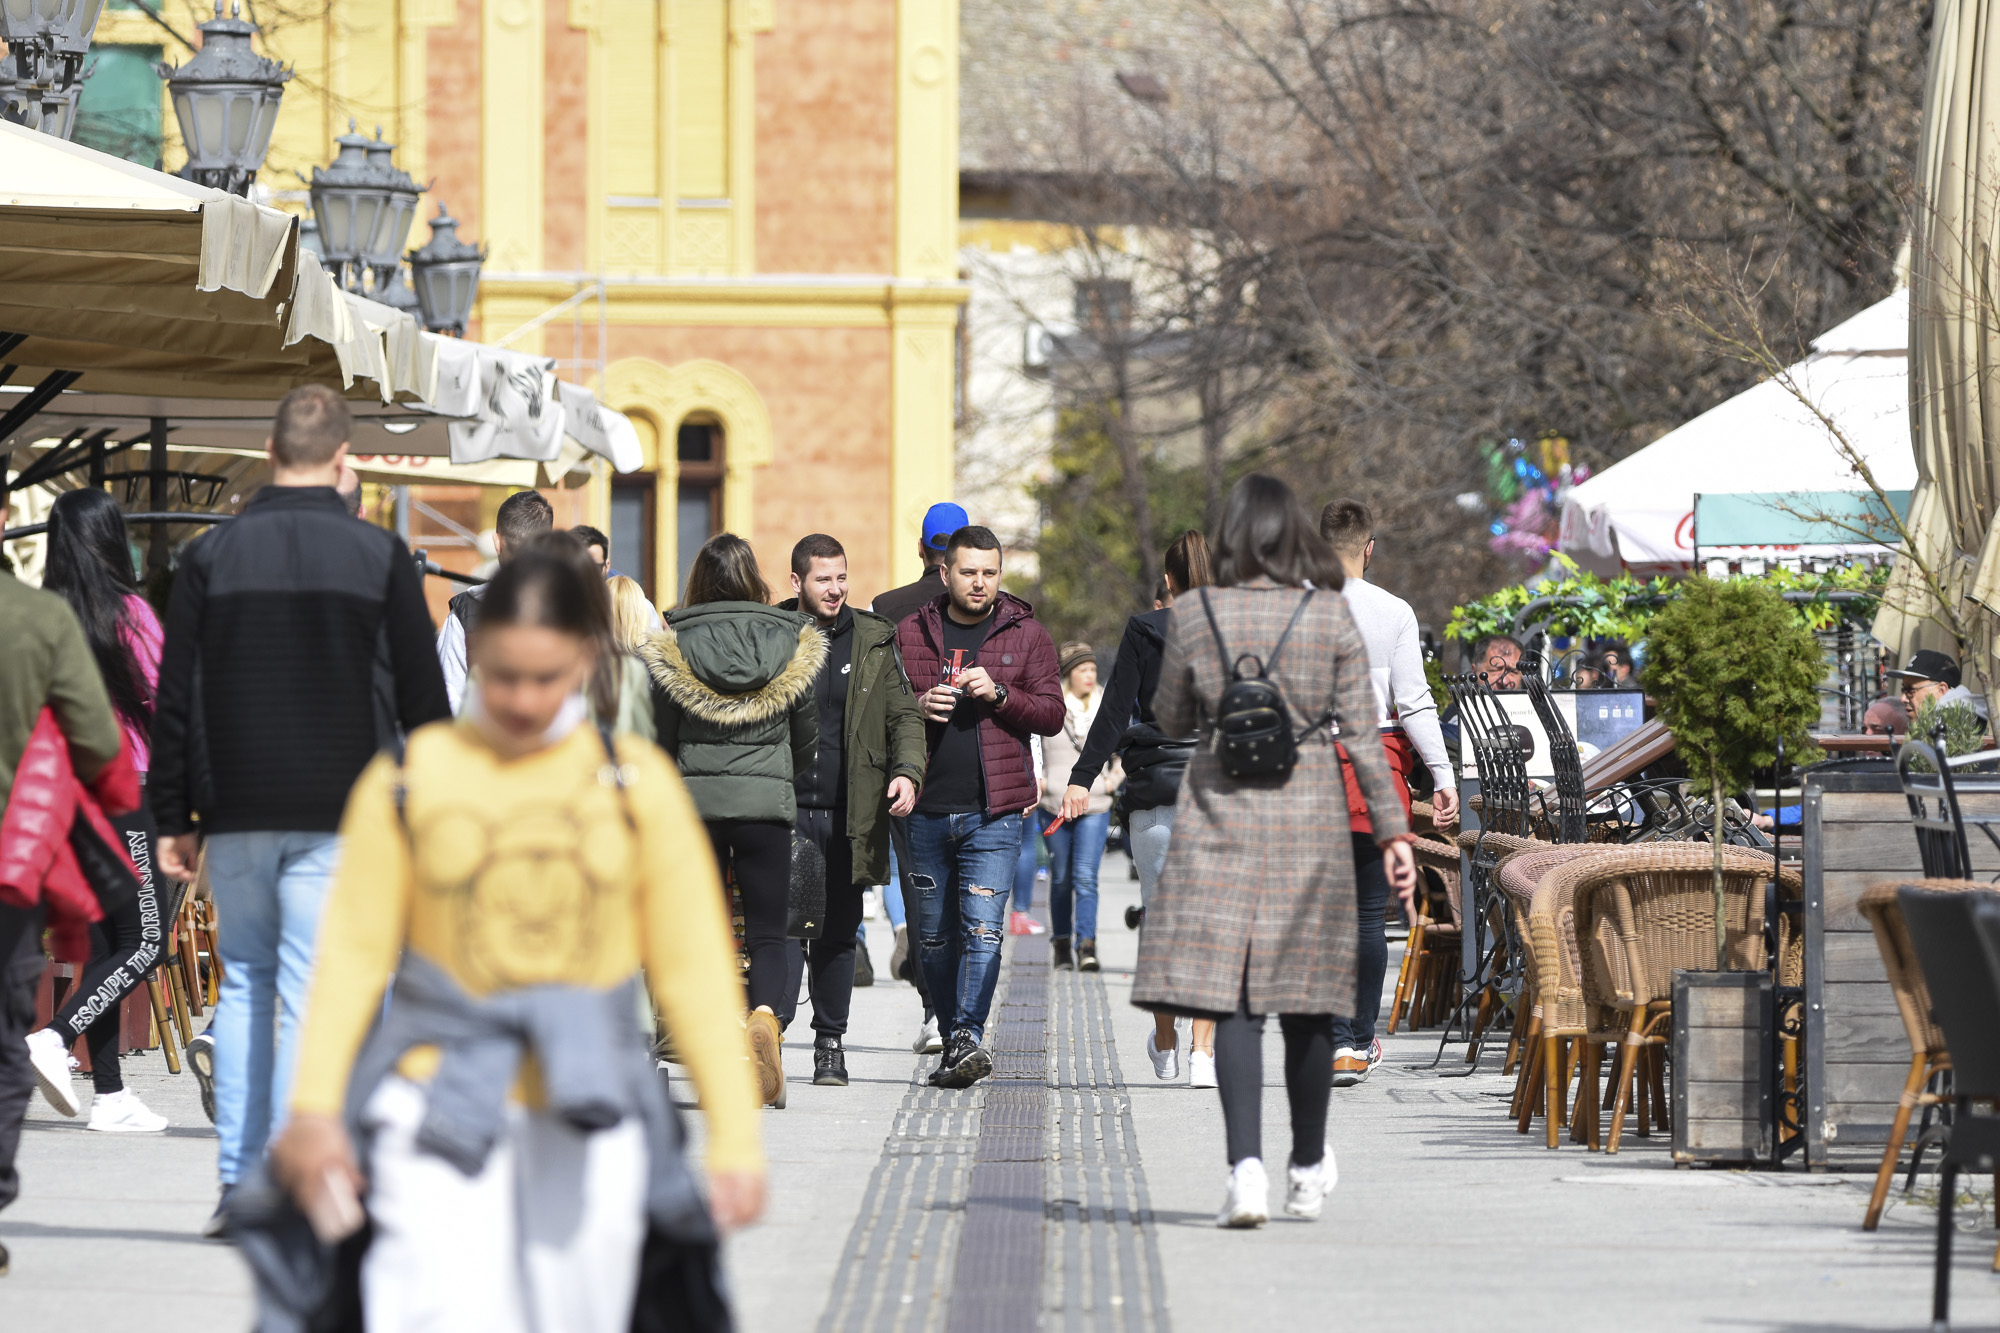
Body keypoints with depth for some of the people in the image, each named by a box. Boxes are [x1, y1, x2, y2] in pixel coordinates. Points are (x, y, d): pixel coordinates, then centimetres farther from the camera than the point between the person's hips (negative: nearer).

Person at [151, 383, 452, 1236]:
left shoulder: (211, 556, 3)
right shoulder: (378, 556, -1)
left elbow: (174, 699, 3)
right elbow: (423, 700, 1)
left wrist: (174, 818, 8)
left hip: (236, 819, 2)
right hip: (340, 815, -2)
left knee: (244, 978, 14)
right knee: (315, 991, -2)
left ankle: (238, 1182, 8)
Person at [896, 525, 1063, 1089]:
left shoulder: (1026, 634, 5)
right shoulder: (910, 634, 9)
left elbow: (1052, 715, 2)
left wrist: (998, 693, -14)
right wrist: (917, 707, -9)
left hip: (993, 811, -3)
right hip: (928, 809, 3)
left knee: (982, 925, -16)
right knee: (934, 936, 8)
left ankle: (967, 1037, -24)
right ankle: (954, 1042, 19)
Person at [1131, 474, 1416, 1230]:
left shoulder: (1197, 617, -2)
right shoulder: (1333, 617, -3)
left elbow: (1168, 722, 8)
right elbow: (1362, 734, -3)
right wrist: (1392, 831, 0)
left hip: (1221, 818, -1)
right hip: (1311, 817, 1)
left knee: (1232, 1000, -3)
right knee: (1305, 999, 12)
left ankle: (1247, 1165, -19)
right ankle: (1309, 1167, 26)